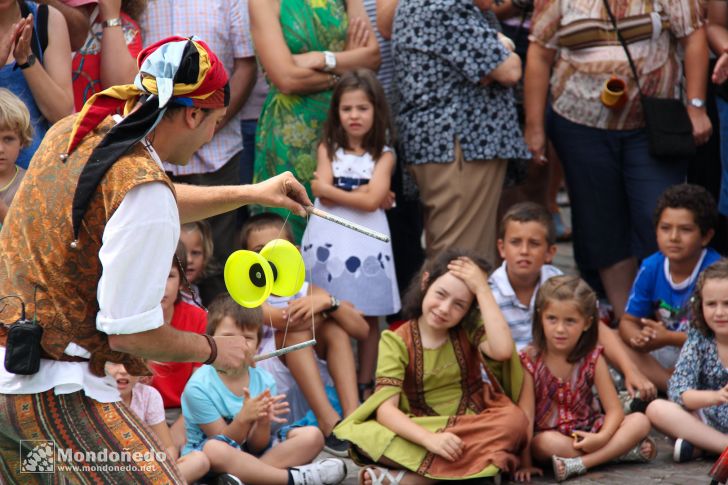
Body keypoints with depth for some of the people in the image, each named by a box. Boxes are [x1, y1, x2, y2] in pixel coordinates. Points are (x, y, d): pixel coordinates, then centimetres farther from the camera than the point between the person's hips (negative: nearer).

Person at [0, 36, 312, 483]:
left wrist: (251, 194, 32)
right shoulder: (142, 186, -17)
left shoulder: (72, 132, 9)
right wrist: (214, 350, 0)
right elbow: (131, 333, -17)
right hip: (53, 389, -9)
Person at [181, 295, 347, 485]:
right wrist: (243, 418, -31)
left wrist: (263, 422, -23)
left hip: (250, 454, 6)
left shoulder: (264, 381, -1)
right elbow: (222, 443, -13)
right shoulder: (199, 387, -15)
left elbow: (256, 447, -1)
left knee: (312, 436, -8)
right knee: (215, 449, -42)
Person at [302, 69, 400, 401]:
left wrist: (333, 190, -6)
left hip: (366, 242, -1)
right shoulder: (328, 149, 9)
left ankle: (365, 386, 12)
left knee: (368, 318, 4)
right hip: (327, 240, 1)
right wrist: (360, 193, -11)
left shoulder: (383, 155, 3)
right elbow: (323, 196, -5)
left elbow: (371, 201, -10)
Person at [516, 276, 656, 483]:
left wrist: (602, 438, -28)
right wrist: (525, 463, -23)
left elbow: (614, 410, -8)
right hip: (549, 433, -3)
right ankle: (625, 451, -25)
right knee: (547, 442, -38)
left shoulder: (593, 358, -6)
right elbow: (525, 414, -16)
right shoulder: (530, 361, -13)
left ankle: (578, 464, -29)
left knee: (640, 421, -18)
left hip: (587, 431, 3)